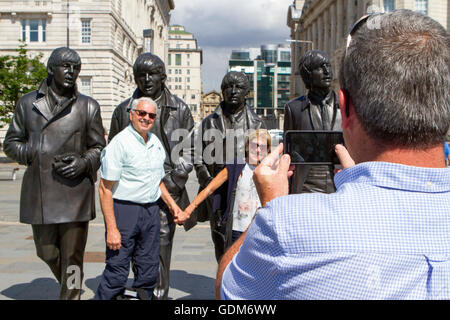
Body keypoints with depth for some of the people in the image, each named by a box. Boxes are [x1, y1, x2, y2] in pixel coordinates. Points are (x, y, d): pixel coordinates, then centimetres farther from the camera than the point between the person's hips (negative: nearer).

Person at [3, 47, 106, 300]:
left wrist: (84, 162, -11)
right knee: (47, 252, 15)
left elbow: (98, 148, 10)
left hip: (74, 192, -2)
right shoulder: (28, 103, 9)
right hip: (39, 192, 3)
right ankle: (72, 287, 42)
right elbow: (11, 142, 13)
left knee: (72, 257, 0)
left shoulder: (88, 106, 6)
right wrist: (34, 154, -6)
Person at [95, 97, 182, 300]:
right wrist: (111, 229, -19)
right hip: (124, 209, -7)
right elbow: (105, 189, -15)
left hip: (151, 211, 7)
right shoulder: (120, 143, -11)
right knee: (117, 273, -3)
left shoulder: (156, 142, 11)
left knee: (149, 272, 12)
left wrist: (171, 203, 11)